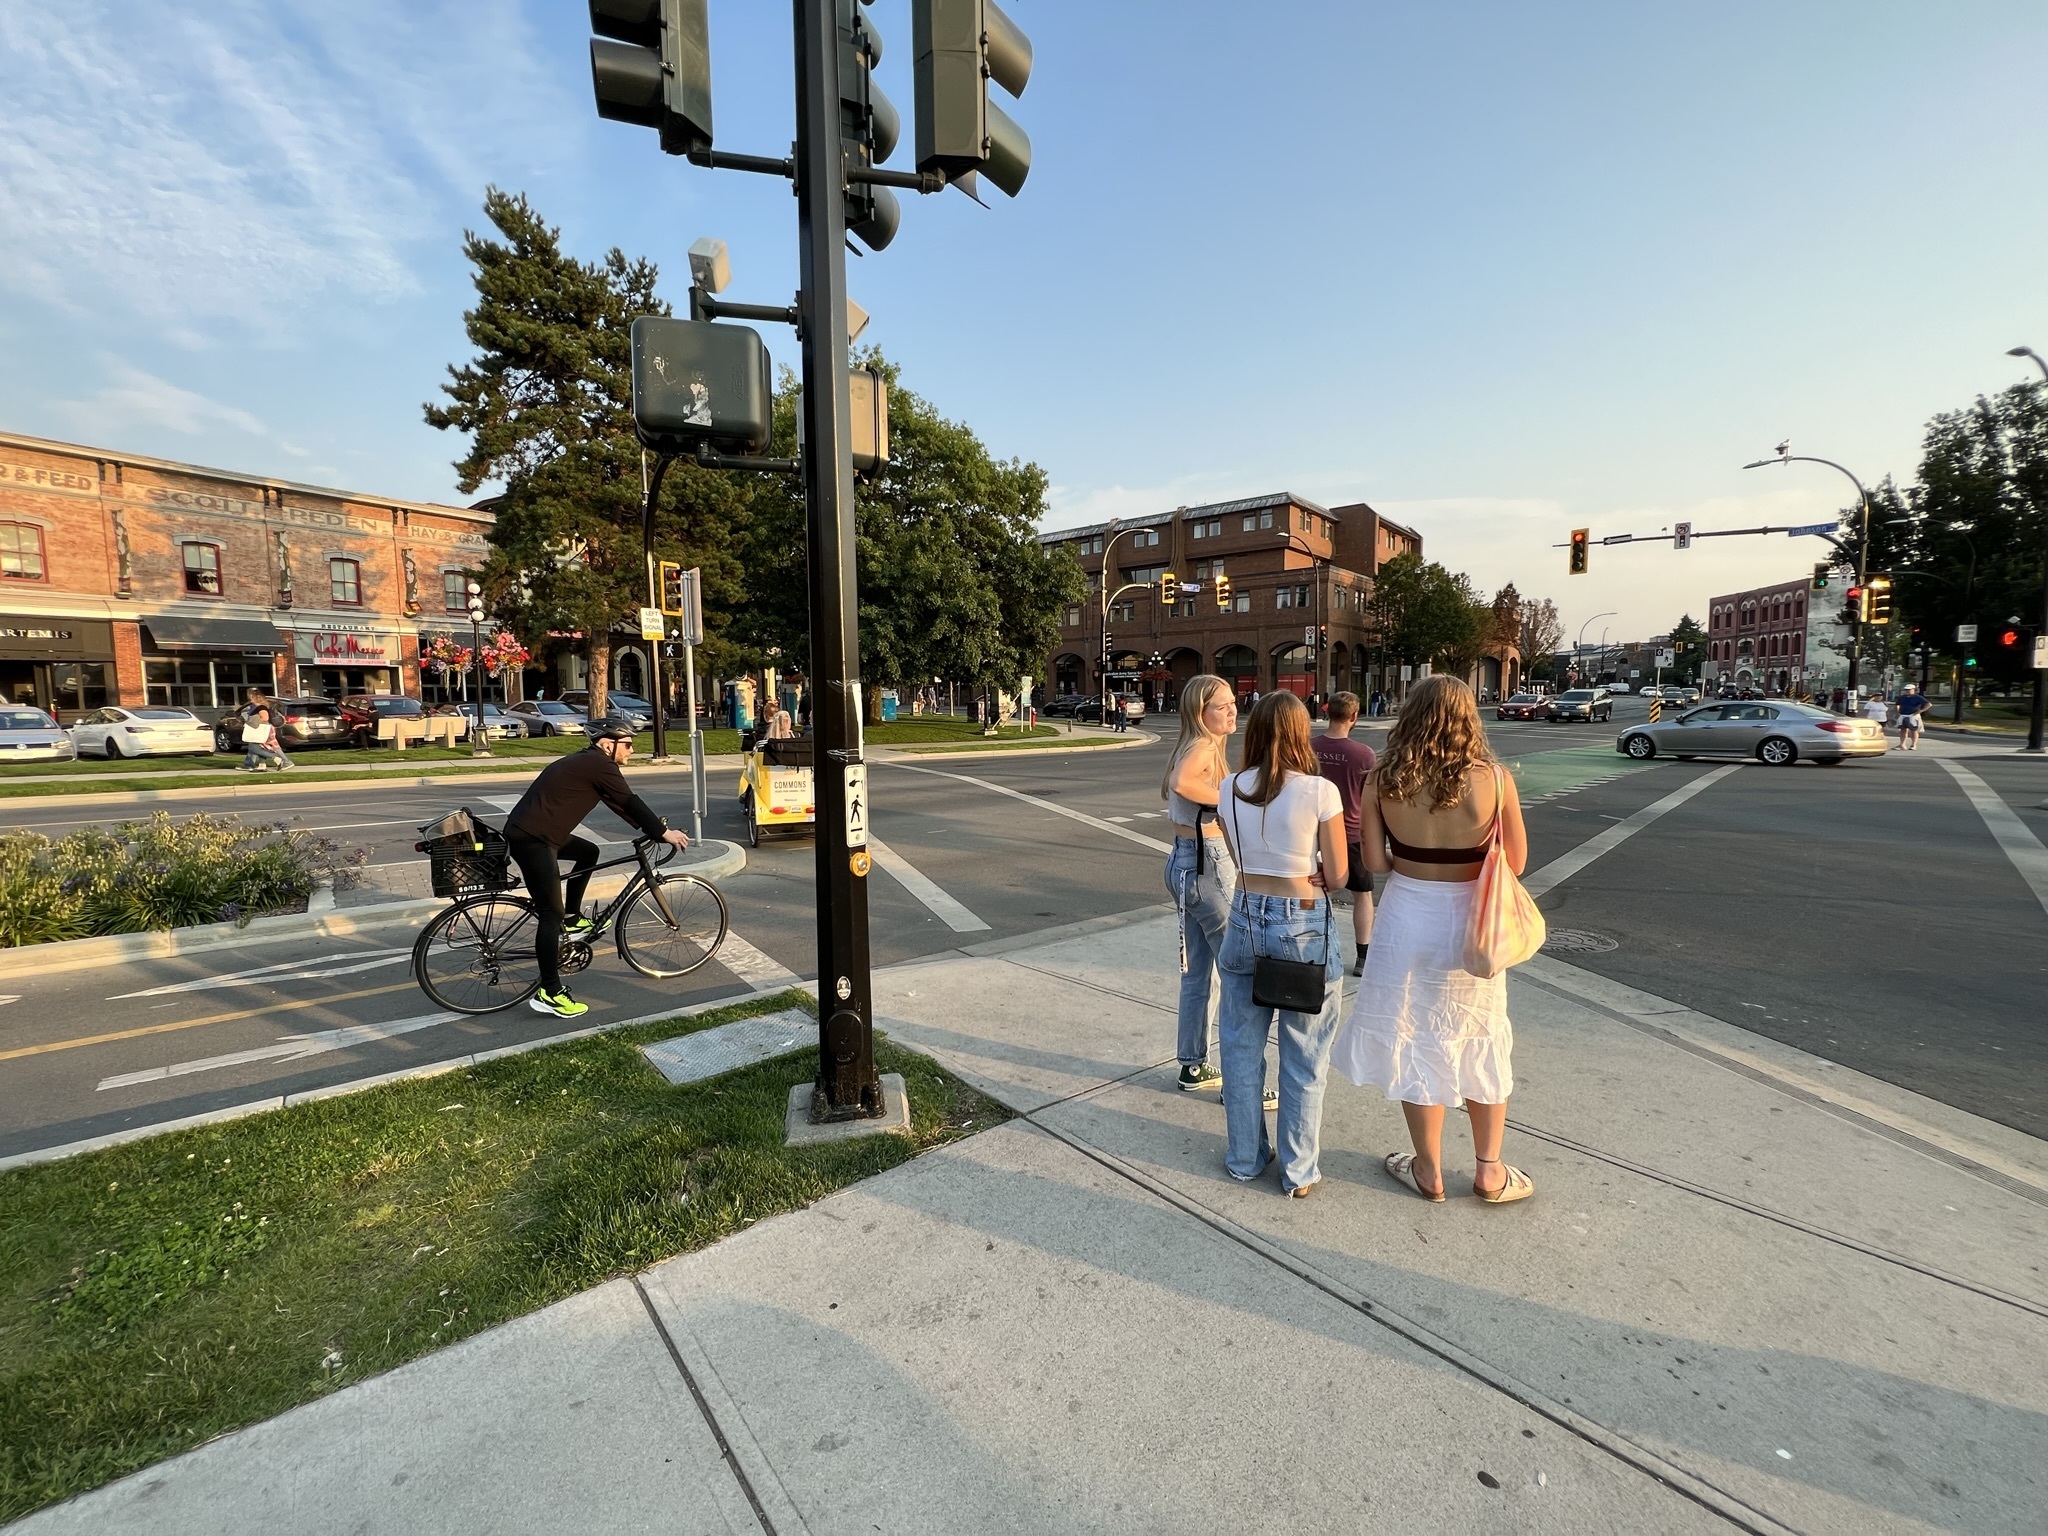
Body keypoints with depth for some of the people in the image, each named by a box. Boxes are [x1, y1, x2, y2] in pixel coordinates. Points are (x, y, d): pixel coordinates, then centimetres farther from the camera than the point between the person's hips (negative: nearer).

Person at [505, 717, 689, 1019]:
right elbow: (629, 802, -11)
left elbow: (620, 804, 23)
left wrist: (652, 828, 24)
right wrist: (663, 832, -3)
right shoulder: (599, 764, -11)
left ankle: (572, 921, 29)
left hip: (533, 832, 10)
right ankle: (550, 993, -3)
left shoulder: (586, 762, 18)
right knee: (551, 914, -7)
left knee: (588, 852, 26)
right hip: (531, 839, -10)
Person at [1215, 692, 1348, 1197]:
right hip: (1305, 927, -3)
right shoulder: (1319, 791, -15)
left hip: (1246, 919, 3)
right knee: (1303, 1058, 14)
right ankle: (1298, 1171, 28)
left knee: (1241, 1047, 17)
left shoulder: (1229, 789, -3)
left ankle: (1244, 1158, 32)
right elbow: (1337, 877, -8)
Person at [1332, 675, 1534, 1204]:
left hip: (1407, 918, 0)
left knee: (1416, 1043, 15)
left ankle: (1429, 1171, 29)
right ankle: (1489, 1171, 34)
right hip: (1469, 924, 1)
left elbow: (1376, 862, -8)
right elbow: (1515, 862, -4)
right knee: (1480, 1046, 20)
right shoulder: (1493, 779, -12)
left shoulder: (1385, 780, -10)